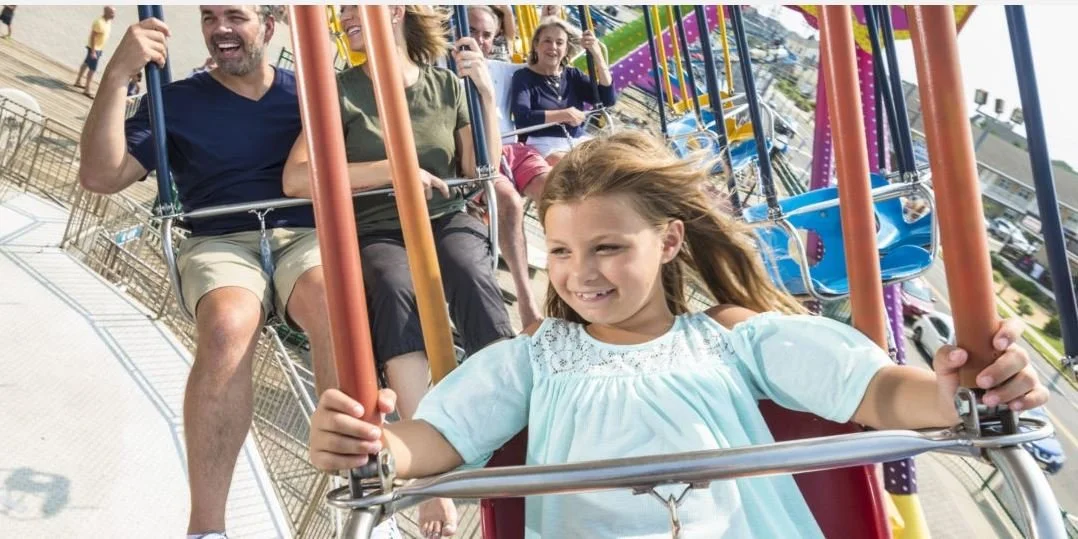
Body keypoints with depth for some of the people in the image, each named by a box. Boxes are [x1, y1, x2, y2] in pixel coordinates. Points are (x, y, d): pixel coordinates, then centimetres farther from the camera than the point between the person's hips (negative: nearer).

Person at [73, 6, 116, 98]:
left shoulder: (108, 21, 2)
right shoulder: (99, 22, -25)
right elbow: (92, 37, -24)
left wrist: (102, 49, 18)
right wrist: (93, 51, -25)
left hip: (99, 48, 9)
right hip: (94, 48, -9)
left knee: (86, 64, 22)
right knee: (92, 69, -7)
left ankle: (77, 82, 37)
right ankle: (86, 90, -3)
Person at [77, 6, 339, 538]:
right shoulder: (176, 100, 11)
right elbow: (100, 176, 1)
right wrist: (117, 75, -8)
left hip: (304, 236, 1)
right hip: (220, 243, 0)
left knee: (336, 310, -36)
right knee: (227, 326, -37)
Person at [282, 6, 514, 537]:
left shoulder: (447, 85, 10)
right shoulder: (340, 90, 3)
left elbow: (482, 171, 7)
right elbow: (296, 179, -9)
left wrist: (486, 91, -2)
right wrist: (393, 169, -15)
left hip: (448, 220, 2)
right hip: (377, 232, -1)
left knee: (474, 281, -34)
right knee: (394, 290, -37)